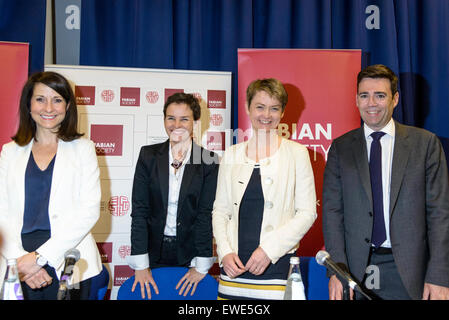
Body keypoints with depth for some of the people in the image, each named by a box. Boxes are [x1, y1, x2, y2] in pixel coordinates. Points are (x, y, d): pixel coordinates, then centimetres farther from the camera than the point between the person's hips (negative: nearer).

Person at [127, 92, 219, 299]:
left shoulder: (208, 161, -3)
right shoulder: (148, 155, 1)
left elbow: (207, 214, -5)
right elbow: (139, 210, -3)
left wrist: (201, 266, -9)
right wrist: (140, 264, -8)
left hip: (189, 254, -1)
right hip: (153, 252, 1)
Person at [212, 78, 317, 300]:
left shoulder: (296, 153, 2)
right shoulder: (232, 154, 10)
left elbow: (307, 213, -1)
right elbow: (220, 210, 11)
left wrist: (269, 248, -10)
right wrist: (225, 252, -3)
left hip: (277, 263, -2)